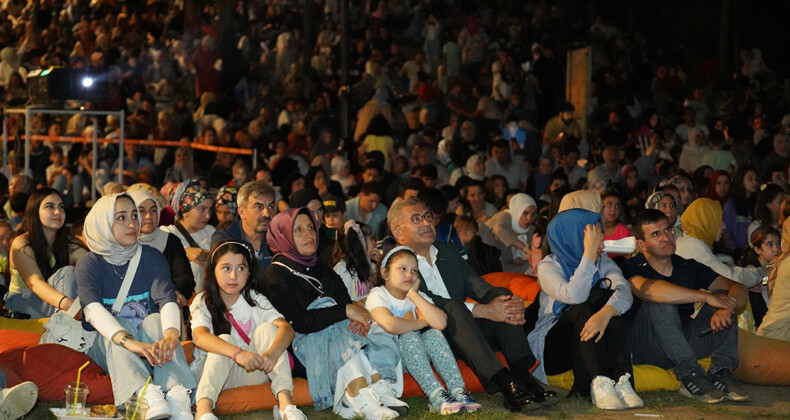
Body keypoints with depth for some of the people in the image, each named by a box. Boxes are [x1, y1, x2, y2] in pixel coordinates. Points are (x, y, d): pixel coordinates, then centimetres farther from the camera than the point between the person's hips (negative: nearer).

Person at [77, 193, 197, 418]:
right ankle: (148, 395, -58)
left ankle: (178, 395, -51)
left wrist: (170, 336, -41)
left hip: (148, 343, 1)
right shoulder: (89, 265, -5)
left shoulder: (152, 258, 2)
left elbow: (167, 301, -16)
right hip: (106, 349, -1)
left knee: (157, 320, -27)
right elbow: (93, 310, -25)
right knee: (121, 325, -30)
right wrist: (129, 342, -44)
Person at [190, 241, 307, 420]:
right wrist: (237, 353, -45)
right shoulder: (203, 302, -5)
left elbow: (286, 328, -15)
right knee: (226, 339, -29)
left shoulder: (255, 300, 2)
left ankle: (285, 402, -34)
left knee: (266, 328, -19)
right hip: (212, 372, -2)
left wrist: (272, 354, -39)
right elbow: (200, 337, -27)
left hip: (251, 373, 2)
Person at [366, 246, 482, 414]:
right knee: (408, 337, -31)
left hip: (410, 358, 5)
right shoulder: (377, 296, -10)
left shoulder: (417, 296, 6)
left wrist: (414, 295, -13)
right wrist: (422, 323, -17)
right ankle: (437, 397, -45)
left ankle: (458, 390, -34)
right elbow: (391, 325, -34)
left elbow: (440, 323, -16)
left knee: (433, 334, -20)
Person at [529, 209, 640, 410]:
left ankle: (621, 379, -39)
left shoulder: (603, 262, 5)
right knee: (583, 308, -30)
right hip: (554, 346, -3)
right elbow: (573, 296, -29)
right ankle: (601, 383, -45)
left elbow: (624, 291, -17)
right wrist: (589, 254, -28)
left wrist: (605, 313, -38)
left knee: (609, 303, -24)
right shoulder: (549, 267, -8)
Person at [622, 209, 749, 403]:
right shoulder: (632, 269, -8)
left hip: (683, 343, 5)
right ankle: (690, 376, -34)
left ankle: (721, 373, -23)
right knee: (661, 303, -30)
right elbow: (648, 289, -33)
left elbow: (737, 288, 1)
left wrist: (725, 309, -24)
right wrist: (706, 297, -30)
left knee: (724, 295, -9)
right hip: (644, 349, -5)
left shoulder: (688, 268, 9)